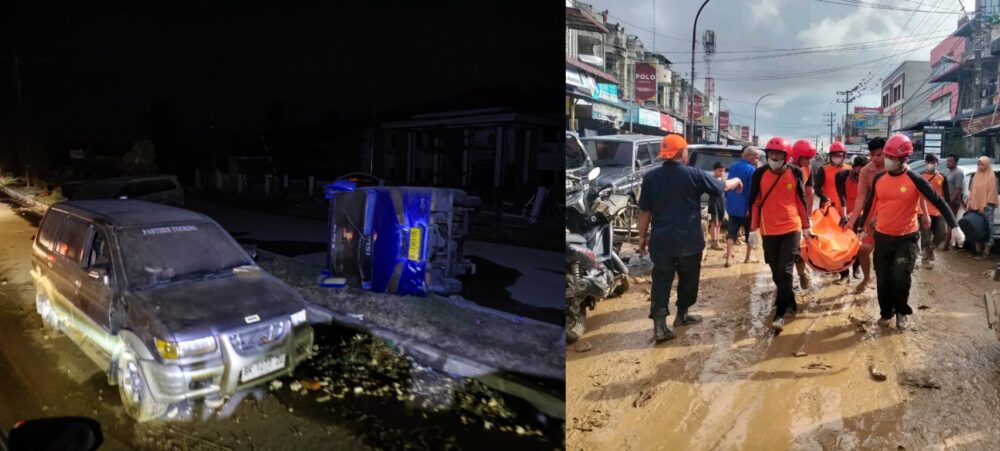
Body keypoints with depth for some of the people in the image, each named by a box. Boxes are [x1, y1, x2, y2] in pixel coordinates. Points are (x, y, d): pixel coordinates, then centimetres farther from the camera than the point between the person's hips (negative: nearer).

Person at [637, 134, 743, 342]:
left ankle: (659, 325, -6)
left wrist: (642, 237, 10)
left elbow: (645, 211, 1)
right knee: (688, 278, 19)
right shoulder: (694, 174, -7)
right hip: (689, 240, -1)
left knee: (661, 282, 2)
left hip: (661, 240, 1)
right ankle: (682, 315, 33)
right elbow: (721, 186, 9)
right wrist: (736, 181, 31)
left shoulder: (651, 177, -2)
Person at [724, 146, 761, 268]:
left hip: (732, 206, 5)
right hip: (746, 207, -5)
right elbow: (752, 190, -19)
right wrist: (751, 207, -19)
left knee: (731, 232, 5)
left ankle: (728, 258, -5)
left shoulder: (733, 167, 8)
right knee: (750, 232, 13)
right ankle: (748, 257, 22)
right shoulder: (751, 169, -14)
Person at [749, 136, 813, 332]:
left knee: (785, 272, -6)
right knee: (776, 272, 11)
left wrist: (806, 226, 9)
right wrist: (753, 229, 2)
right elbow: (754, 202, 2)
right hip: (769, 231, 2)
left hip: (791, 229, -1)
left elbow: (802, 200, 6)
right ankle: (789, 302, 32)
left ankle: (780, 313, -4)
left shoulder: (795, 173, -3)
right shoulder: (759, 174, -4)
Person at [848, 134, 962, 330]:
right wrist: (859, 225, 16)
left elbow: (939, 202, -11)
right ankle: (886, 312, 27)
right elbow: (870, 205, 11)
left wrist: (954, 227, -20)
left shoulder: (915, 180, -12)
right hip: (882, 237, 3)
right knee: (883, 278, 9)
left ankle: (901, 311, 14)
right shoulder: (879, 179, -1)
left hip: (906, 238, -3)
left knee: (901, 277, -11)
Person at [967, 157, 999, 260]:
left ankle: (986, 253, -3)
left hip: (986, 207, -6)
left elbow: (991, 193, -10)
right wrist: (970, 204, 10)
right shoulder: (976, 176, 13)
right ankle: (978, 251, 13)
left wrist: (985, 206, -14)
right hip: (975, 207, 6)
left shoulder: (991, 176, -6)